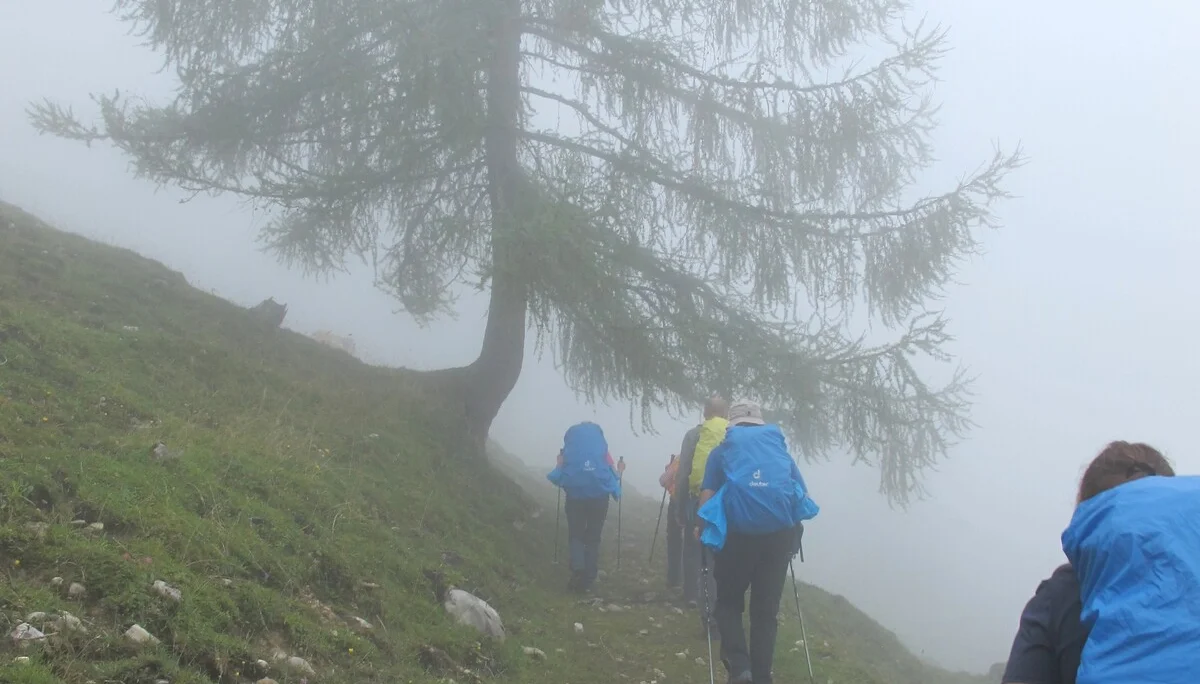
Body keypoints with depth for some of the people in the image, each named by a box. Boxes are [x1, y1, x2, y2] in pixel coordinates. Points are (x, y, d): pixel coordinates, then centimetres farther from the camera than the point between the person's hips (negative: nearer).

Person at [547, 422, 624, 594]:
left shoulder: (568, 452, 5)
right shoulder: (603, 452, 5)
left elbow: (559, 477, 1)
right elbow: (613, 477, 1)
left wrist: (559, 464, 20)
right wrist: (619, 471, 22)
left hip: (575, 498, 0)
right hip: (599, 499, 0)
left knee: (575, 536, 9)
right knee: (593, 538, 8)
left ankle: (578, 571, -15)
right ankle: (587, 580, 5)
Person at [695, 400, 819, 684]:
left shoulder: (723, 450, 15)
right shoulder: (779, 446, 21)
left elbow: (707, 493, 1)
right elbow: (802, 494, 18)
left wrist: (701, 529, 11)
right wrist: (794, 531, 28)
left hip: (738, 530, -2)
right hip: (781, 531, 2)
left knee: (729, 602, 12)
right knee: (766, 609, 11)